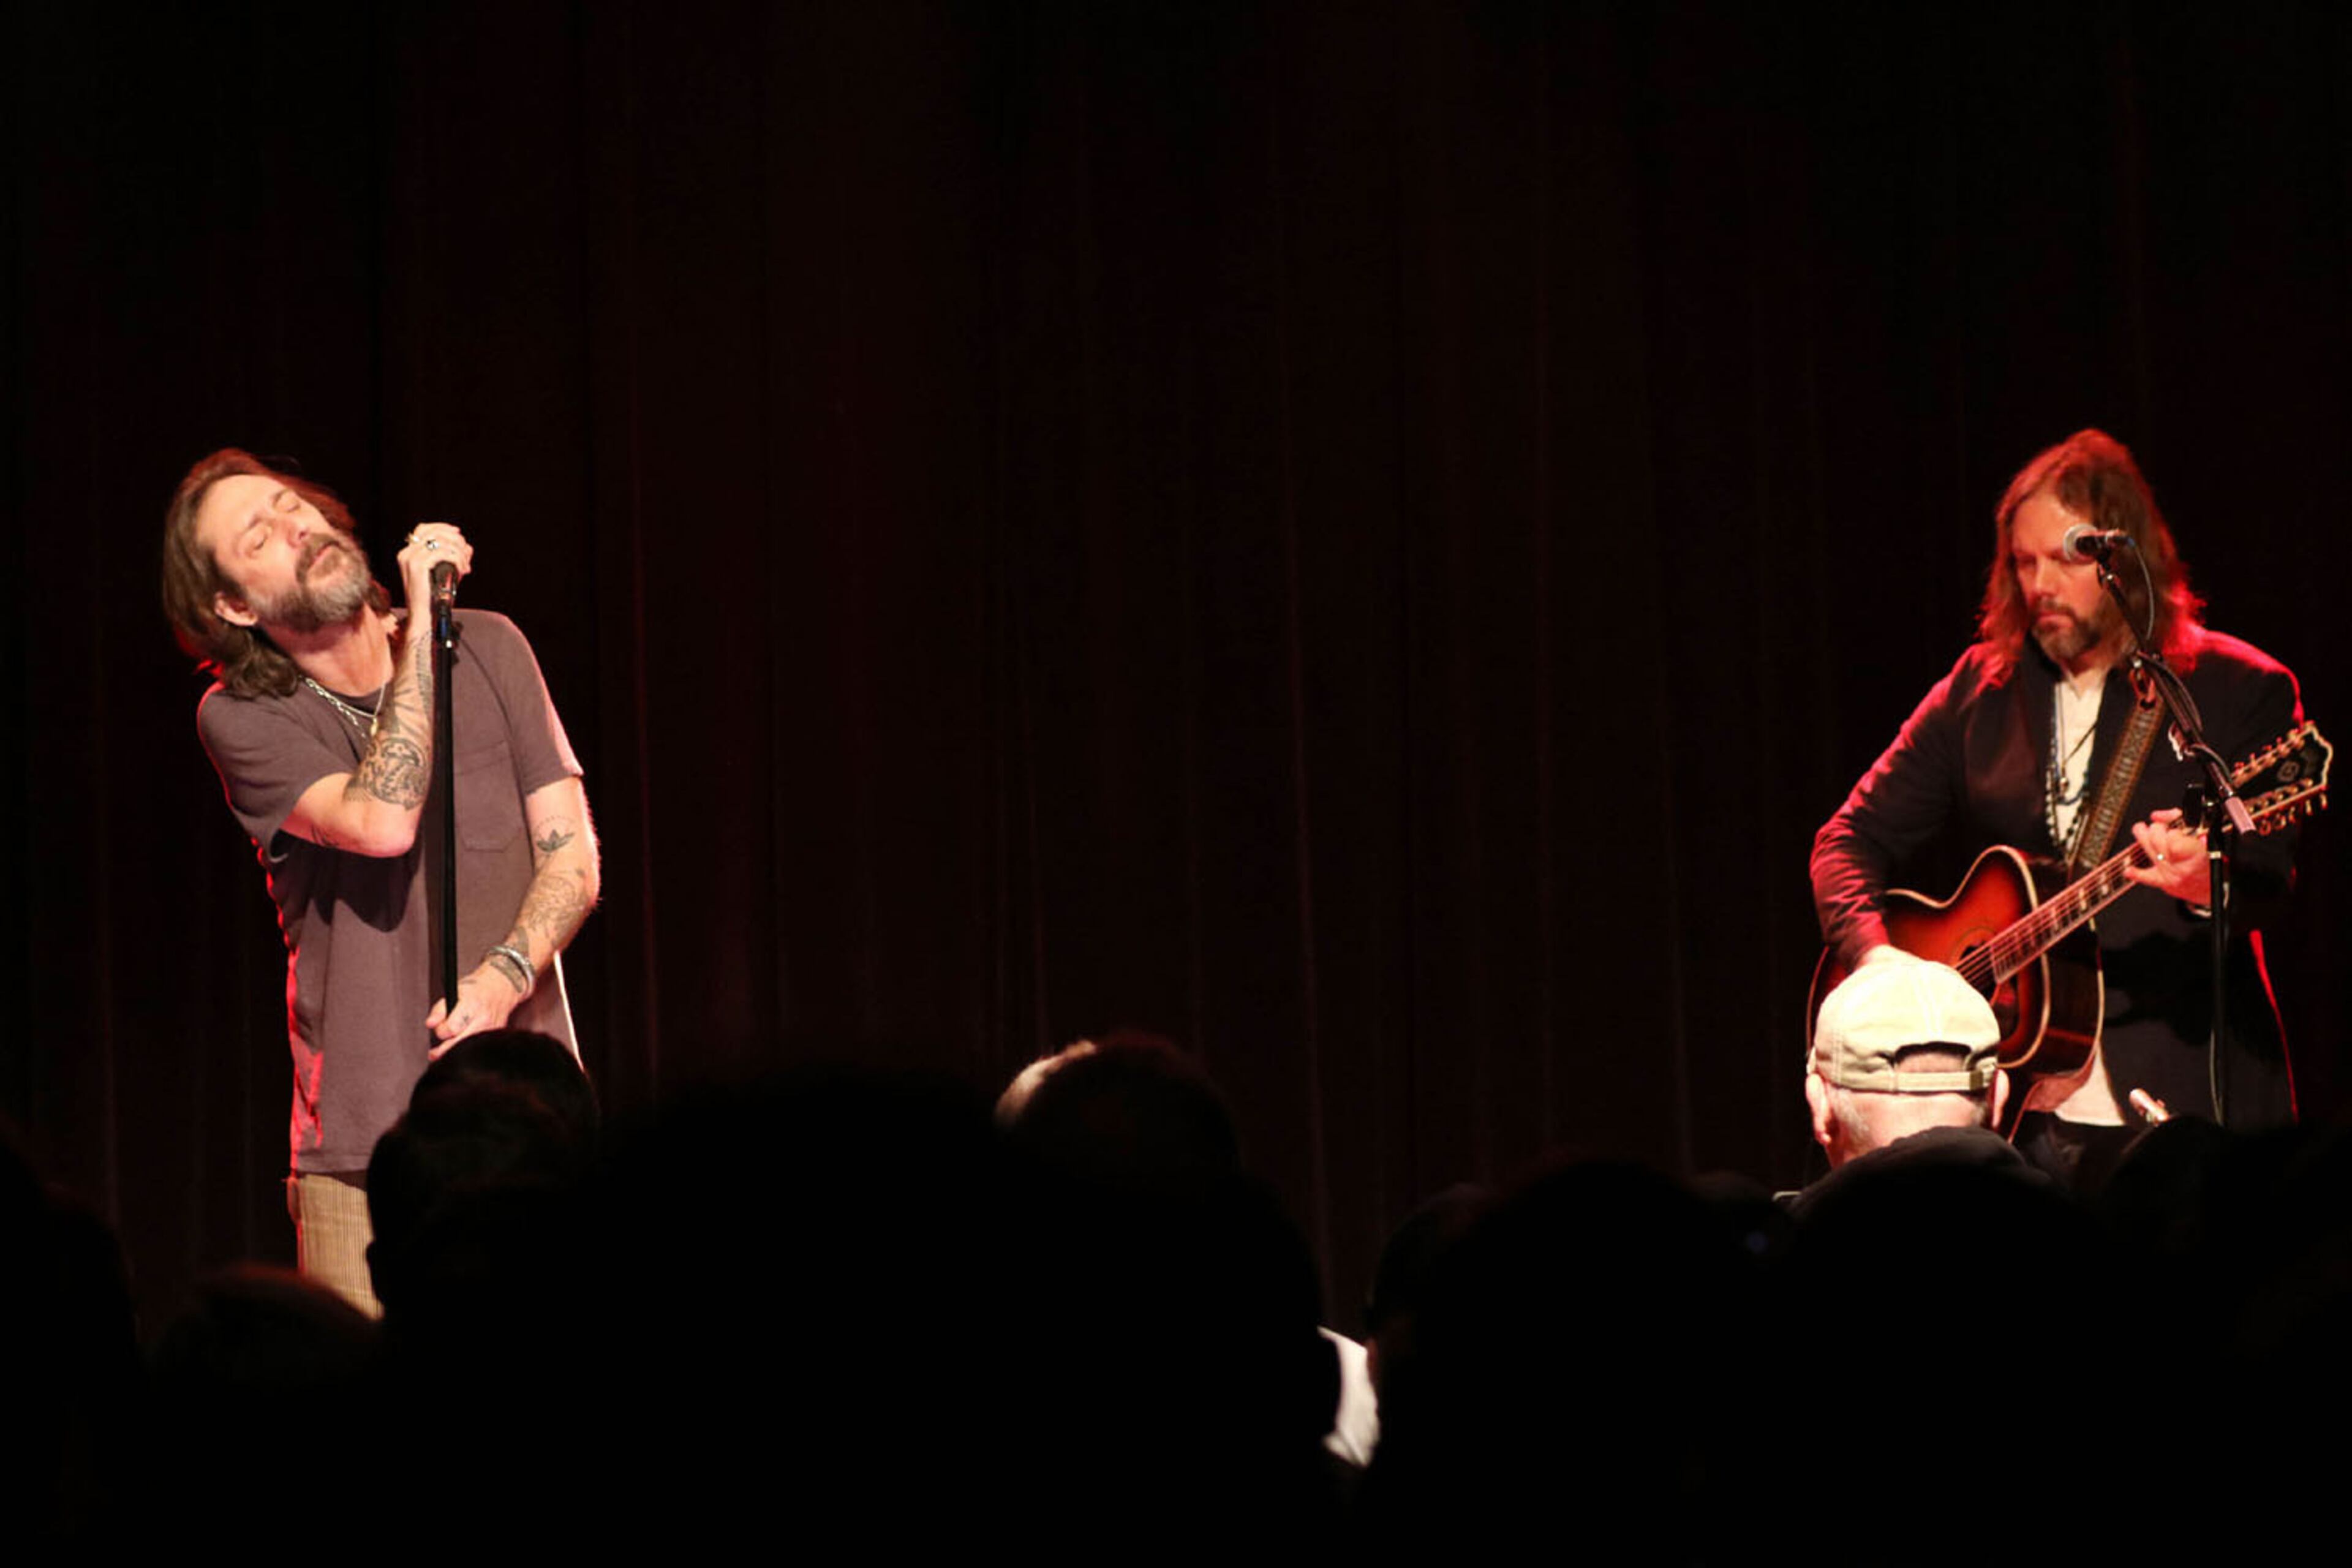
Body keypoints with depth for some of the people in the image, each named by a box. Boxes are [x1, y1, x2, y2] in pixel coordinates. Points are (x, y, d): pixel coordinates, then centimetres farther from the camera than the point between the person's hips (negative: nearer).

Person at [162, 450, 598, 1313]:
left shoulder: (488, 650, 6)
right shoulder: (241, 719, -3)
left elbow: (573, 857, 4)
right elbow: (384, 823, -19)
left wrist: (505, 977, -15)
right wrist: (423, 620, -14)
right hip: (365, 1148, -2)